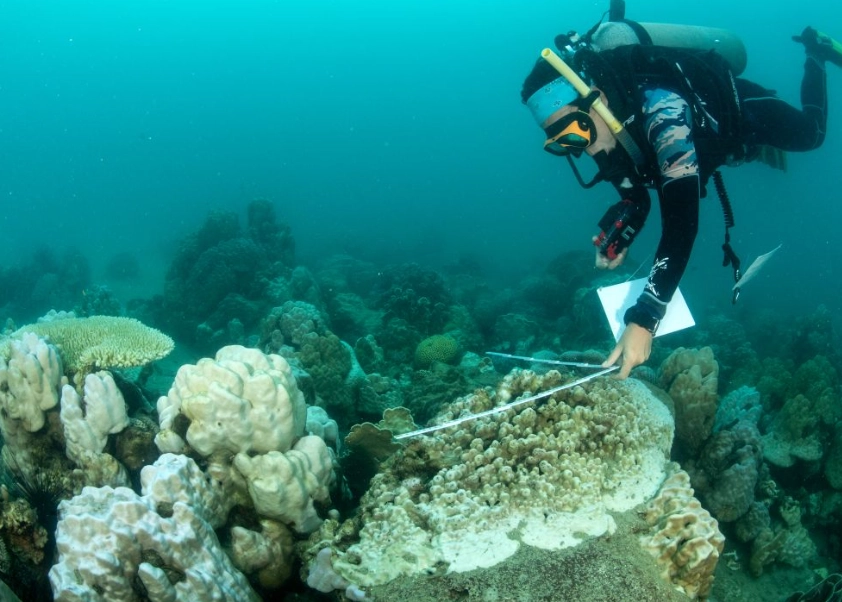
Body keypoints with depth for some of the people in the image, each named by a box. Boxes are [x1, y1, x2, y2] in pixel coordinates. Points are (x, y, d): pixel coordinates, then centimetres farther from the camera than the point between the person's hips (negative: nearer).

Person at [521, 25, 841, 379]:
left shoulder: (661, 111, -49)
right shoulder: (604, 131, -26)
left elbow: (681, 220, -56)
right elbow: (636, 198, -12)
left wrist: (644, 321, -61)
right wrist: (616, 239, -34)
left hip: (746, 112, -5)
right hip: (718, 139, 5)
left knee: (810, 135, 25)